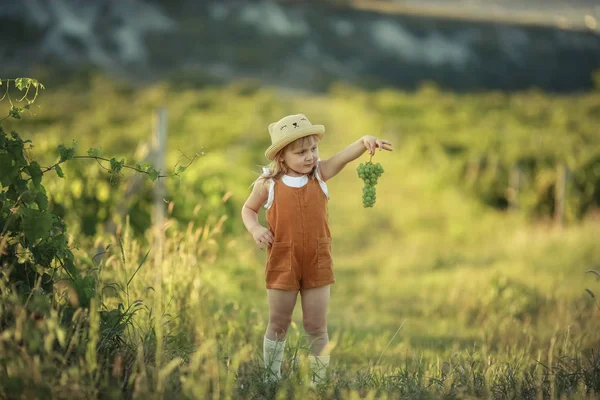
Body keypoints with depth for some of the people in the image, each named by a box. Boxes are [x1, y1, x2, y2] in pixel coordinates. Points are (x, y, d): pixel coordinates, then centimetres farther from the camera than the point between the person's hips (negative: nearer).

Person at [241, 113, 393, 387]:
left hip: (317, 262, 1)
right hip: (282, 263, -1)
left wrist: (365, 141, -43)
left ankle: (320, 383, 20)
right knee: (278, 325, 12)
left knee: (316, 327, 8)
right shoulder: (268, 183, -7)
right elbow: (248, 209, 8)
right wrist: (255, 229, -13)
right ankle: (272, 382, 24)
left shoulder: (320, 173, -5)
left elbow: (344, 156, -22)